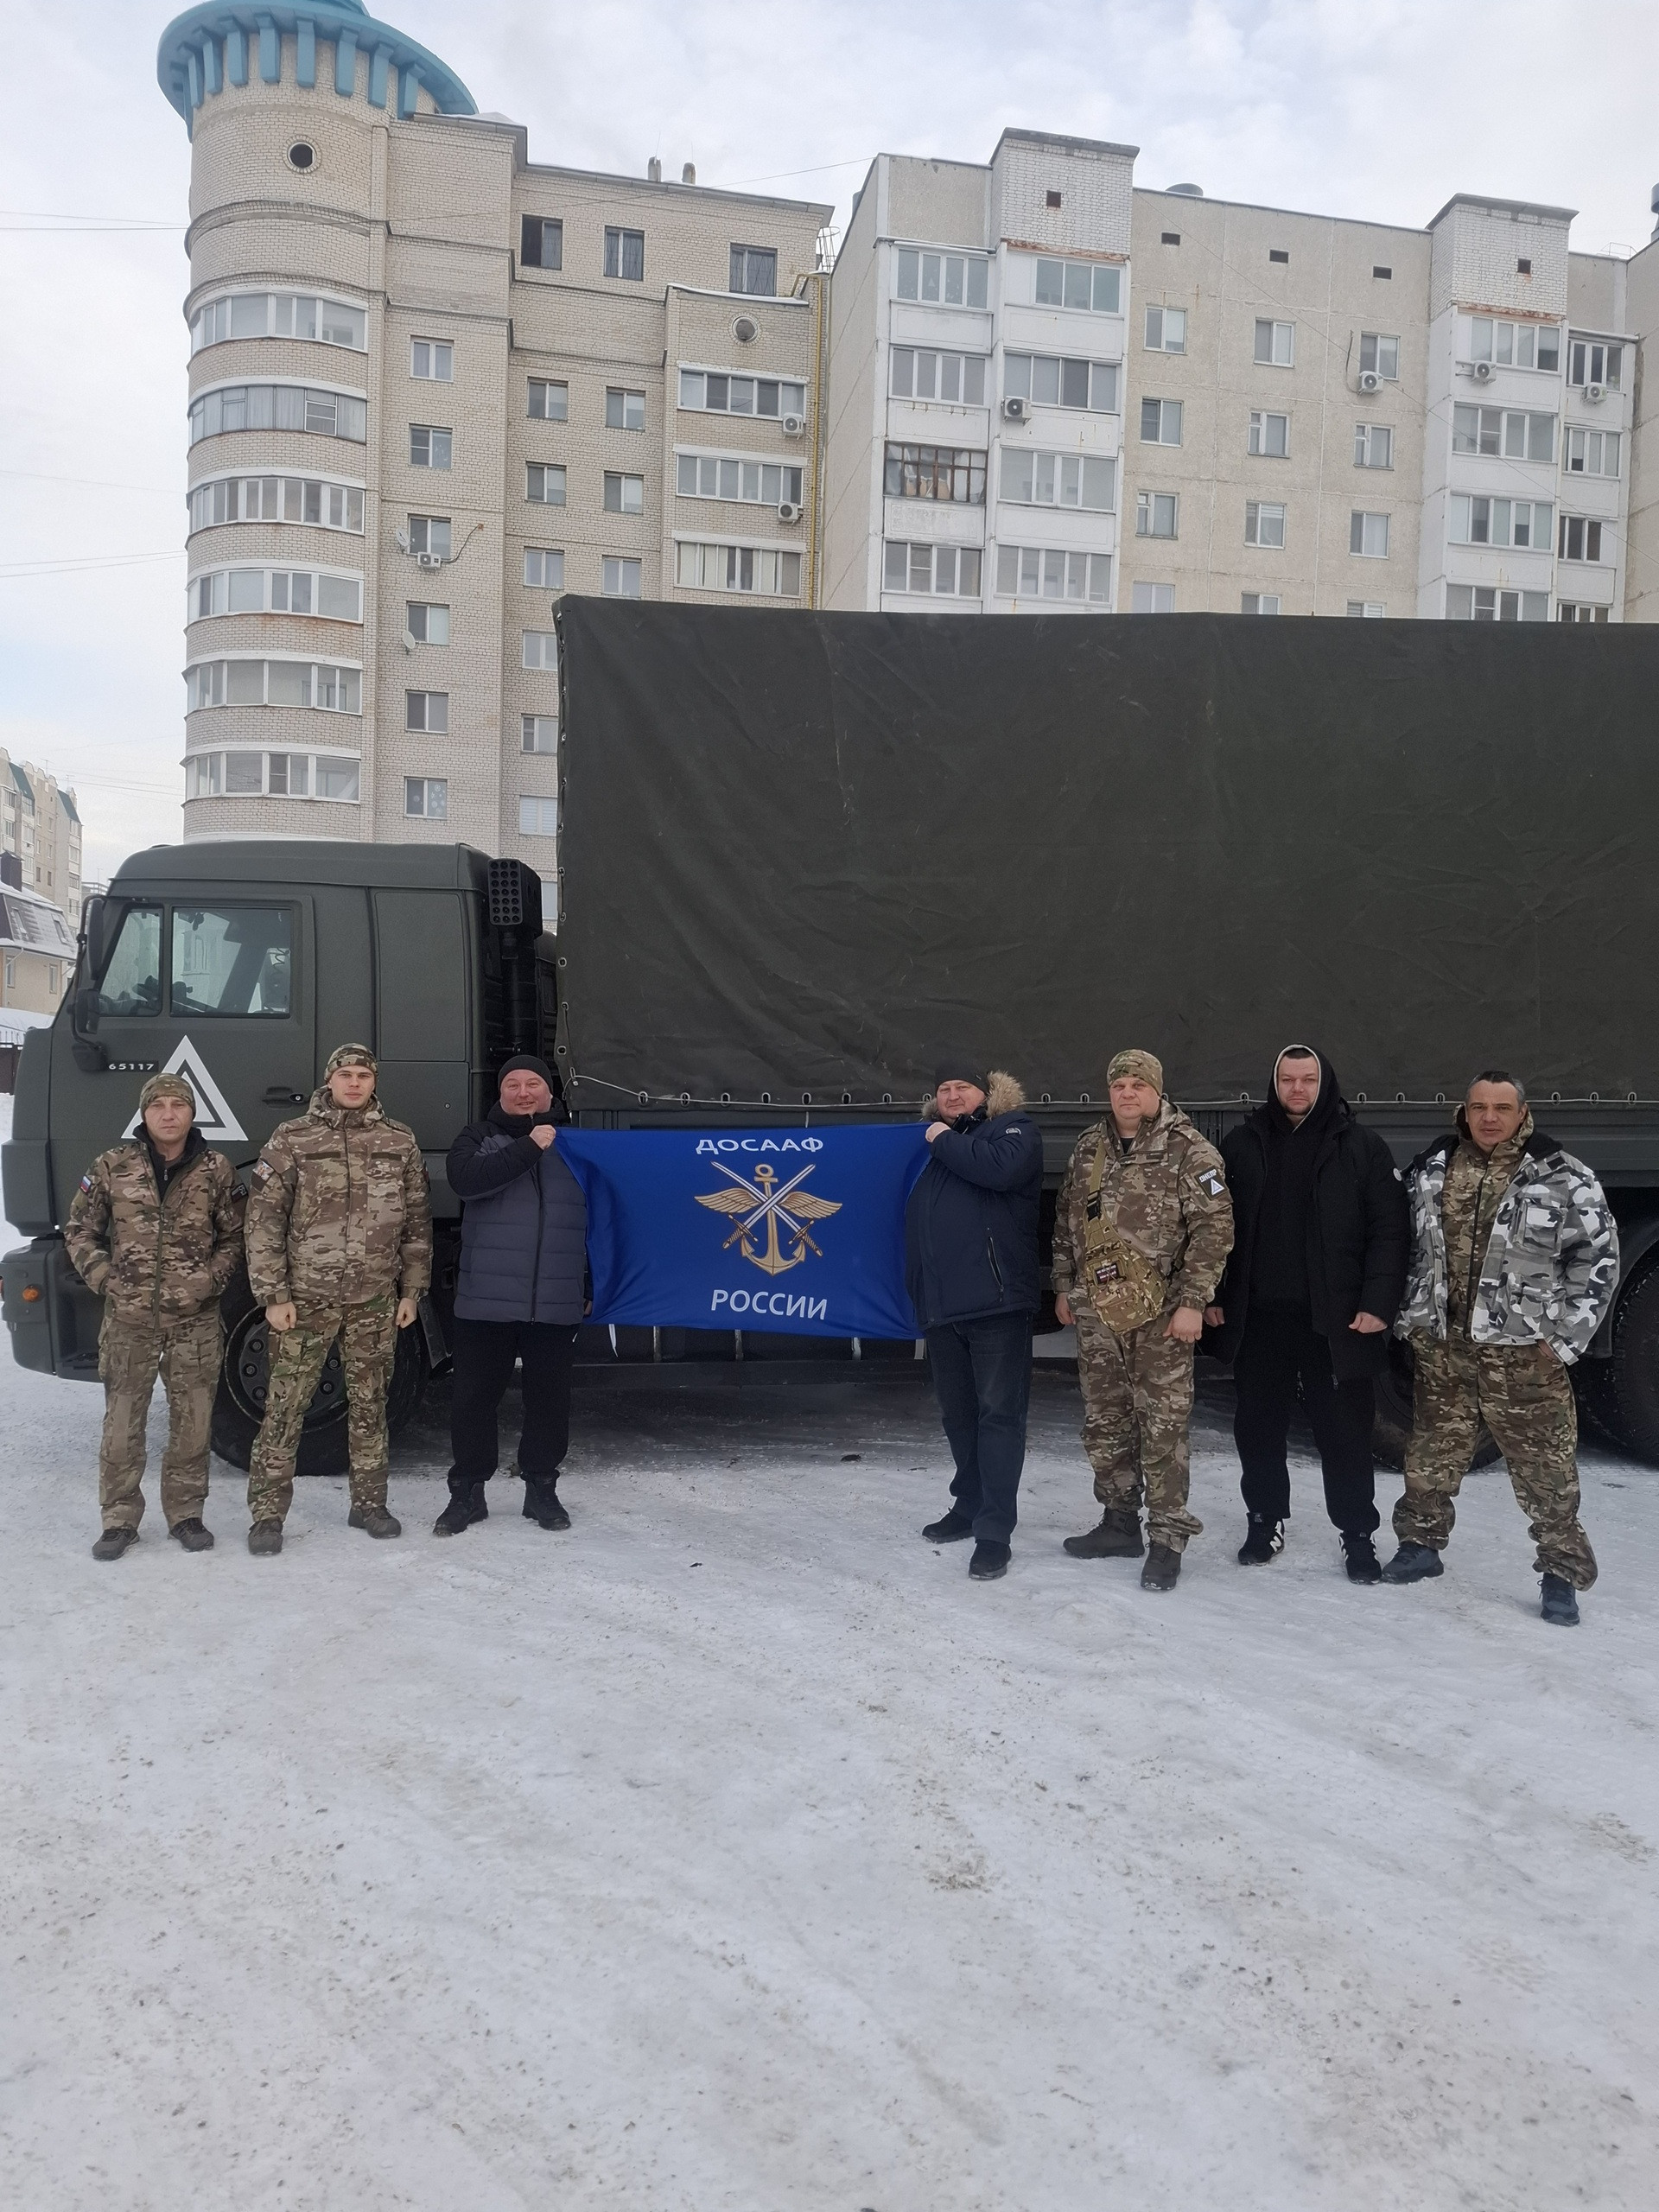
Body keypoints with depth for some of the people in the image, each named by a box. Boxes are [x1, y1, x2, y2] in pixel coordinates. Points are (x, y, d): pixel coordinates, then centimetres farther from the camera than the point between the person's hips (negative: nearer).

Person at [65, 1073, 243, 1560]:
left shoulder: (215, 1170, 2)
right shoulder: (112, 1166, 1)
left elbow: (234, 1238, 8)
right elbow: (80, 1232, 9)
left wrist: (210, 1281, -6)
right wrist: (105, 1280, -5)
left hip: (195, 1322, 0)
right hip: (128, 1321, 0)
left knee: (192, 1424, 7)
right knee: (122, 1424, 5)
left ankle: (186, 1515, 22)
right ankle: (120, 1520, 19)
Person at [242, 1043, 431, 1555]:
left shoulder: (400, 1142, 6)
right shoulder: (292, 1139, 0)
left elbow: (417, 1221, 10)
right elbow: (264, 1220, -3)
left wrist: (412, 1290, 7)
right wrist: (273, 1294, -7)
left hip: (376, 1302, 2)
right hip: (307, 1299, -2)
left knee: (369, 1404, 11)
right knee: (285, 1406, 0)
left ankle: (368, 1503, 24)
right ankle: (267, 1513, 10)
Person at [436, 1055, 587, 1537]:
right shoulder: (478, 1138, 6)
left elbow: (601, 1212, 11)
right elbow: (465, 1180, -16)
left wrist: (597, 1284, 5)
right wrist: (529, 1147, -18)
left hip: (555, 1303, 1)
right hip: (486, 1299, -1)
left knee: (549, 1398, 9)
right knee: (474, 1397, 5)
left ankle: (541, 1488, 24)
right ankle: (467, 1492, 19)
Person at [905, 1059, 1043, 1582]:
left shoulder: (1014, 1128, 0)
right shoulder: (932, 1142, 20)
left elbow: (1000, 1168, -24)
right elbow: (916, 1223, 25)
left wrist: (946, 1142, -10)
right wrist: (916, 1292, 20)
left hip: (996, 1302, -7)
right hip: (941, 1307, 7)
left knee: (999, 1413, -4)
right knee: (957, 1413, 16)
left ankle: (995, 1531, -1)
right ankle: (969, 1504, 32)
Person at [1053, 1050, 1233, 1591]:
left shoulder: (1188, 1149, -7)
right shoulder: (1090, 1146, 11)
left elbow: (1214, 1228, -10)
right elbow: (1066, 1221, 19)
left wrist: (1192, 1301, -14)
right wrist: (1064, 1286, 16)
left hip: (1160, 1313, -6)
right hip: (1096, 1310, 6)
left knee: (1162, 1428, -2)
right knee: (1104, 1423, 13)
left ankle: (1167, 1540, 8)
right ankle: (1119, 1522, 27)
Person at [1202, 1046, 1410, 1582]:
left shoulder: (1363, 1147, 0)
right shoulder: (1241, 1144, 6)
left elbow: (1389, 1230, -4)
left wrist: (1378, 1303, -12)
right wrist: (1213, 1296, 2)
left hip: (1336, 1318, -2)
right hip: (1258, 1316, 3)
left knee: (1345, 1431, 5)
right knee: (1258, 1427, 11)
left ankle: (1357, 1535, 20)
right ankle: (1265, 1522, 28)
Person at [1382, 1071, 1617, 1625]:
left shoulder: (1564, 1179, -7)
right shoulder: (1430, 1169, 5)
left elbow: (1598, 1259, -5)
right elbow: (1407, 1246, 15)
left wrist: (1565, 1337, -7)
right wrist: (1406, 1320, 11)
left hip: (1523, 1352, -3)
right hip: (1441, 1347, 4)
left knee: (1546, 1469, 3)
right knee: (1430, 1458, 14)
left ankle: (1562, 1572, 20)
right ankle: (1422, 1544, 33)